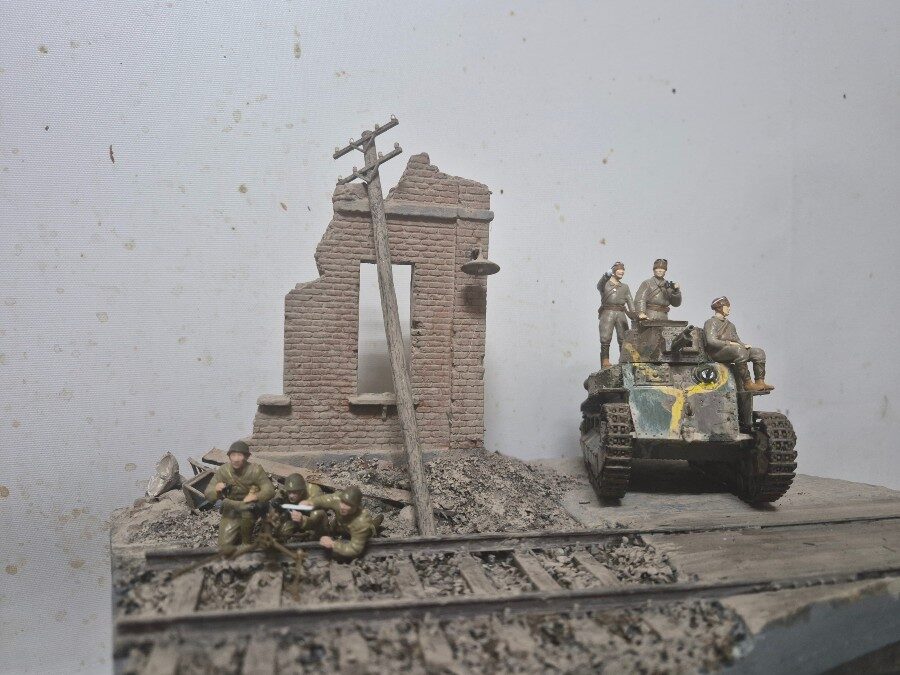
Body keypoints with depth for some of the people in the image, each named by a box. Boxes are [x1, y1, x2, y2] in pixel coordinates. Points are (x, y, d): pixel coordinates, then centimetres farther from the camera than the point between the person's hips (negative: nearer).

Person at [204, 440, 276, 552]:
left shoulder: (255, 470, -19)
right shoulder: (222, 471, -14)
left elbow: (270, 491, -22)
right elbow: (208, 494, -14)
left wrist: (255, 497, -41)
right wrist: (216, 490, -38)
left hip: (250, 513, -2)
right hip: (230, 514, 2)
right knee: (224, 546, -8)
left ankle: (246, 543, -10)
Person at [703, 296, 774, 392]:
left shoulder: (730, 325, 27)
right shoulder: (711, 323, 1)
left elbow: (737, 341, 25)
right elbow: (711, 341, -15)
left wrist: (744, 345, 2)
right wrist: (729, 343, -17)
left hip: (733, 350, 9)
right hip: (717, 353, -9)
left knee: (759, 352, -6)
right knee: (740, 351, -36)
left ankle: (760, 382, -15)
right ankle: (747, 383, -35)